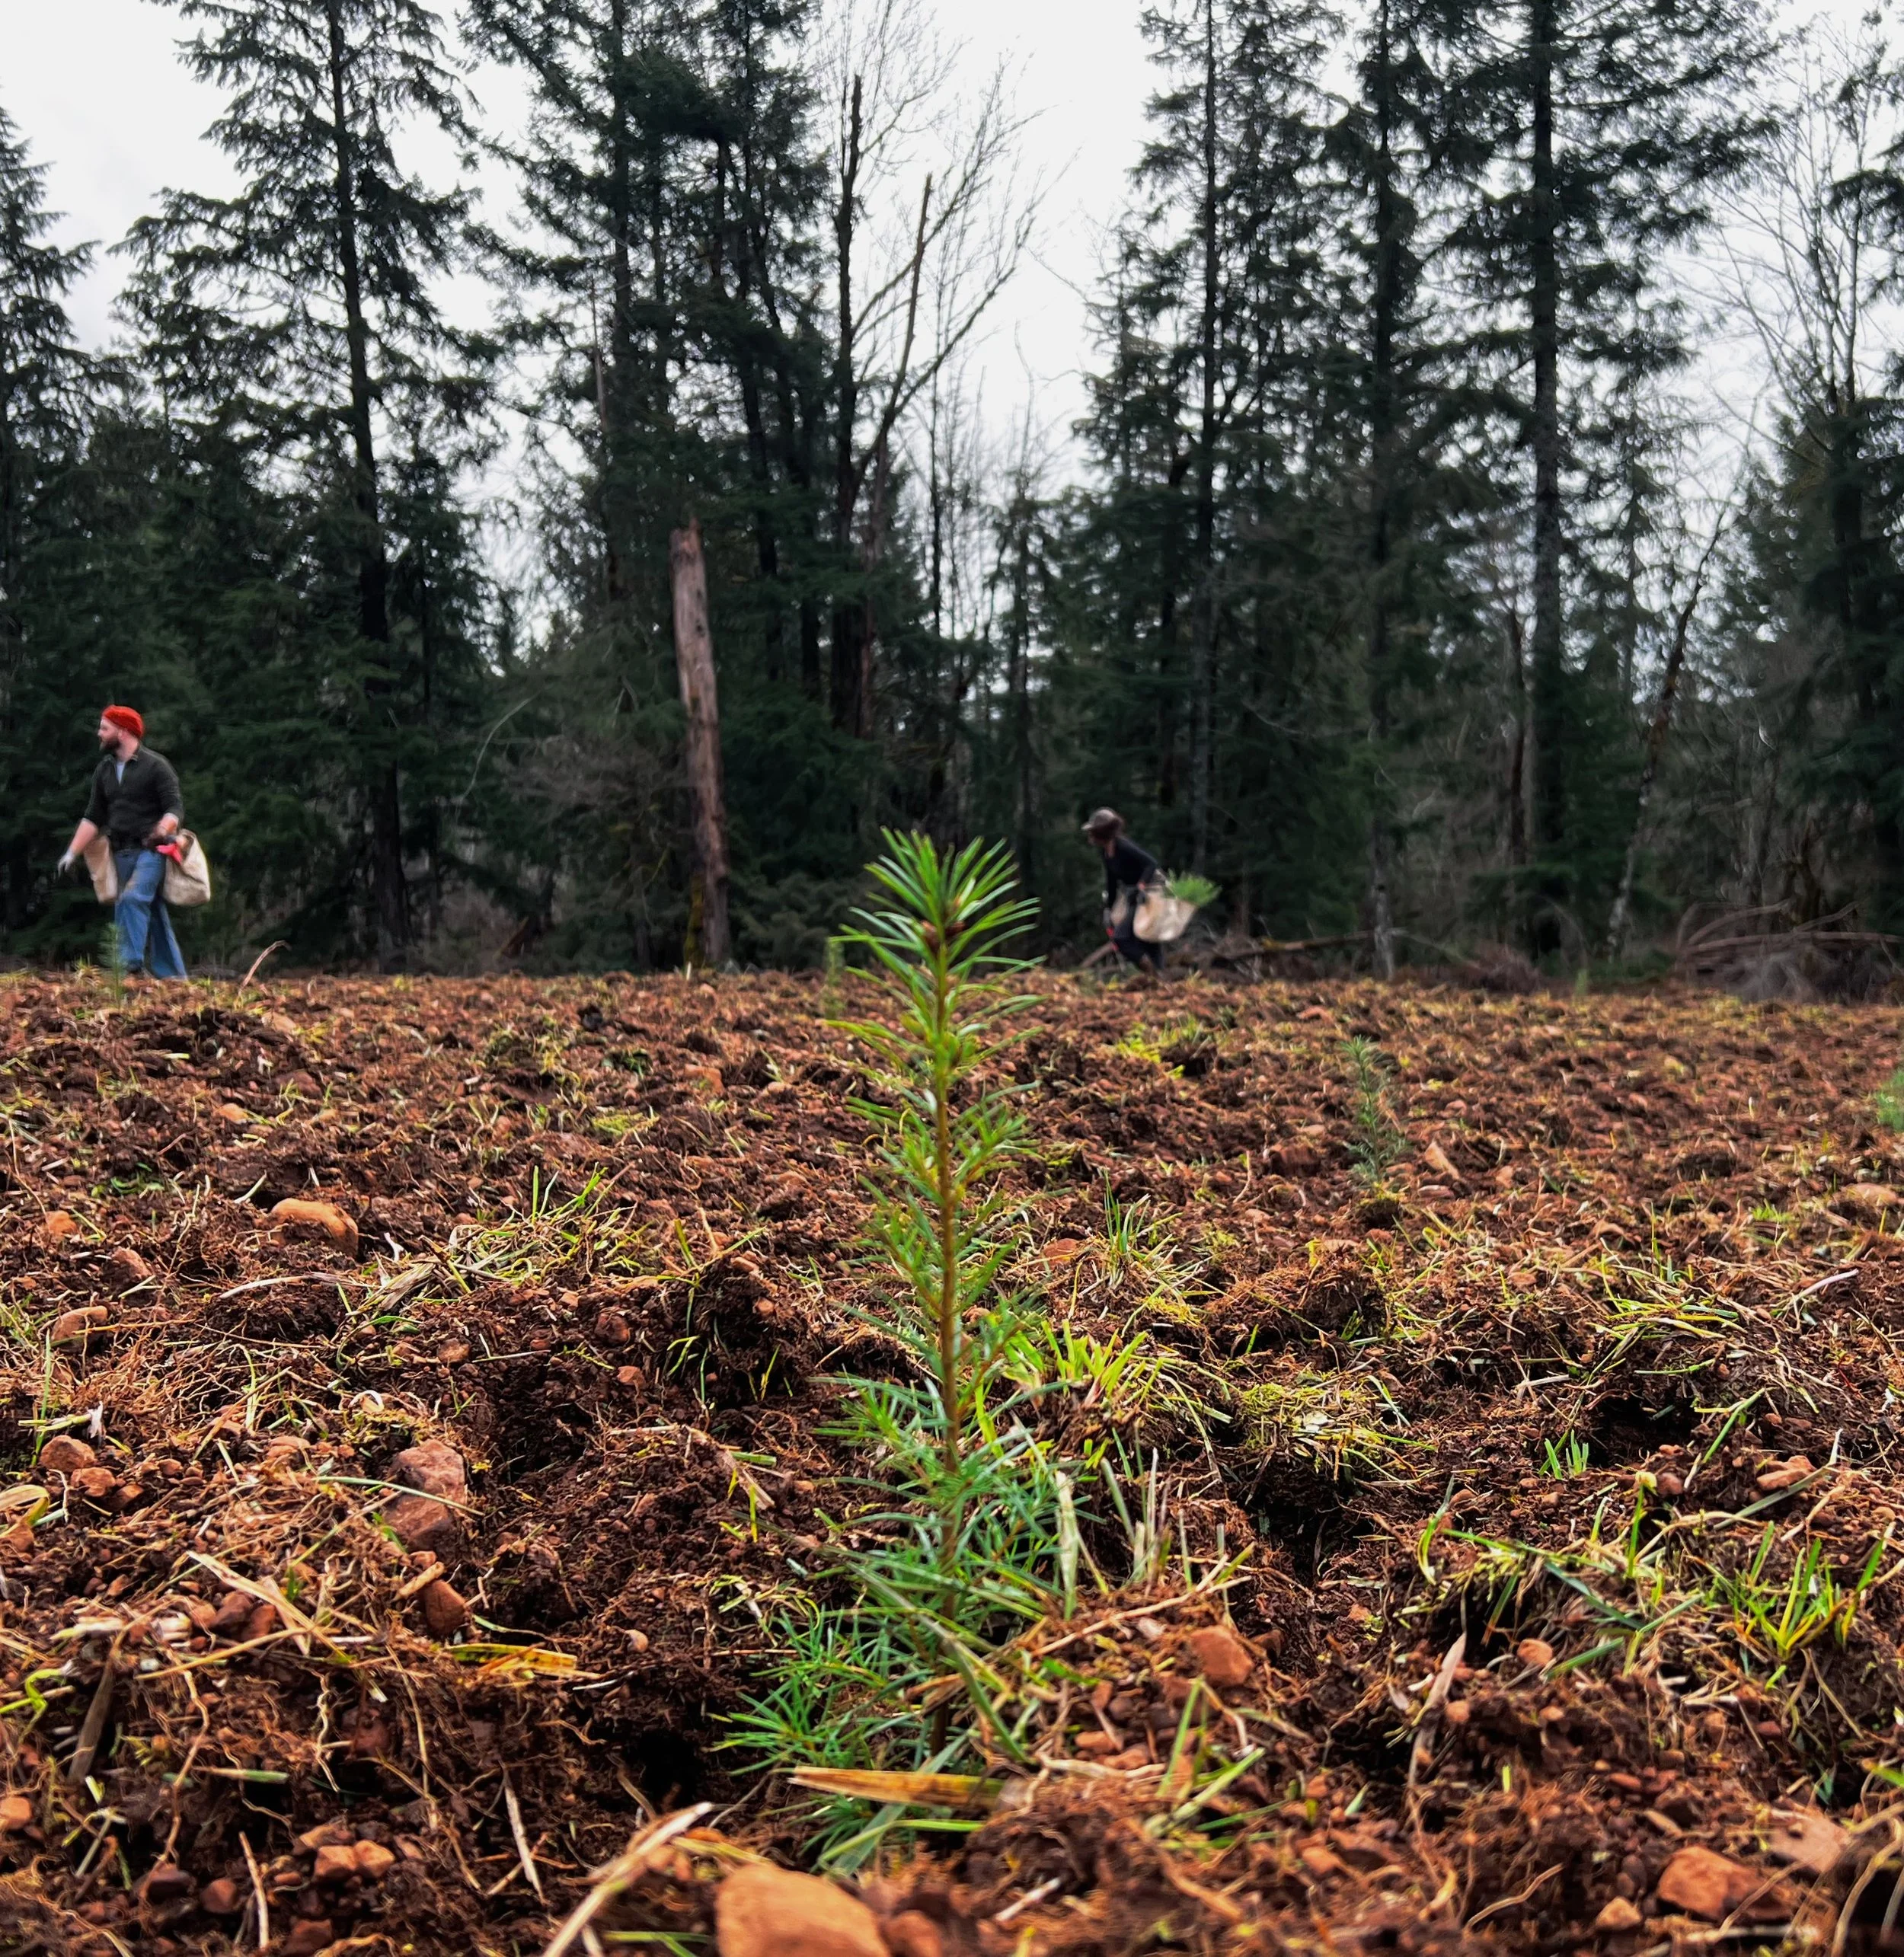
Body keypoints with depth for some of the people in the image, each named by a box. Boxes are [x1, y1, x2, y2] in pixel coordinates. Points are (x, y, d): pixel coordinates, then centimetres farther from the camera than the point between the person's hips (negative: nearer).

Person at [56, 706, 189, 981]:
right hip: (122, 852, 6)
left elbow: (176, 807, -12)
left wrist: (162, 829, -32)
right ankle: (173, 975, 11)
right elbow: (93, 817, 16)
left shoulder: (155, 765, -6)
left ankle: (131, 966, -27)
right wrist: (72, 854, 9)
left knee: (132, 899, -25)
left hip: (151, 851, -6)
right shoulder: (104, 770, 14)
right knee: (153, 912, 7)